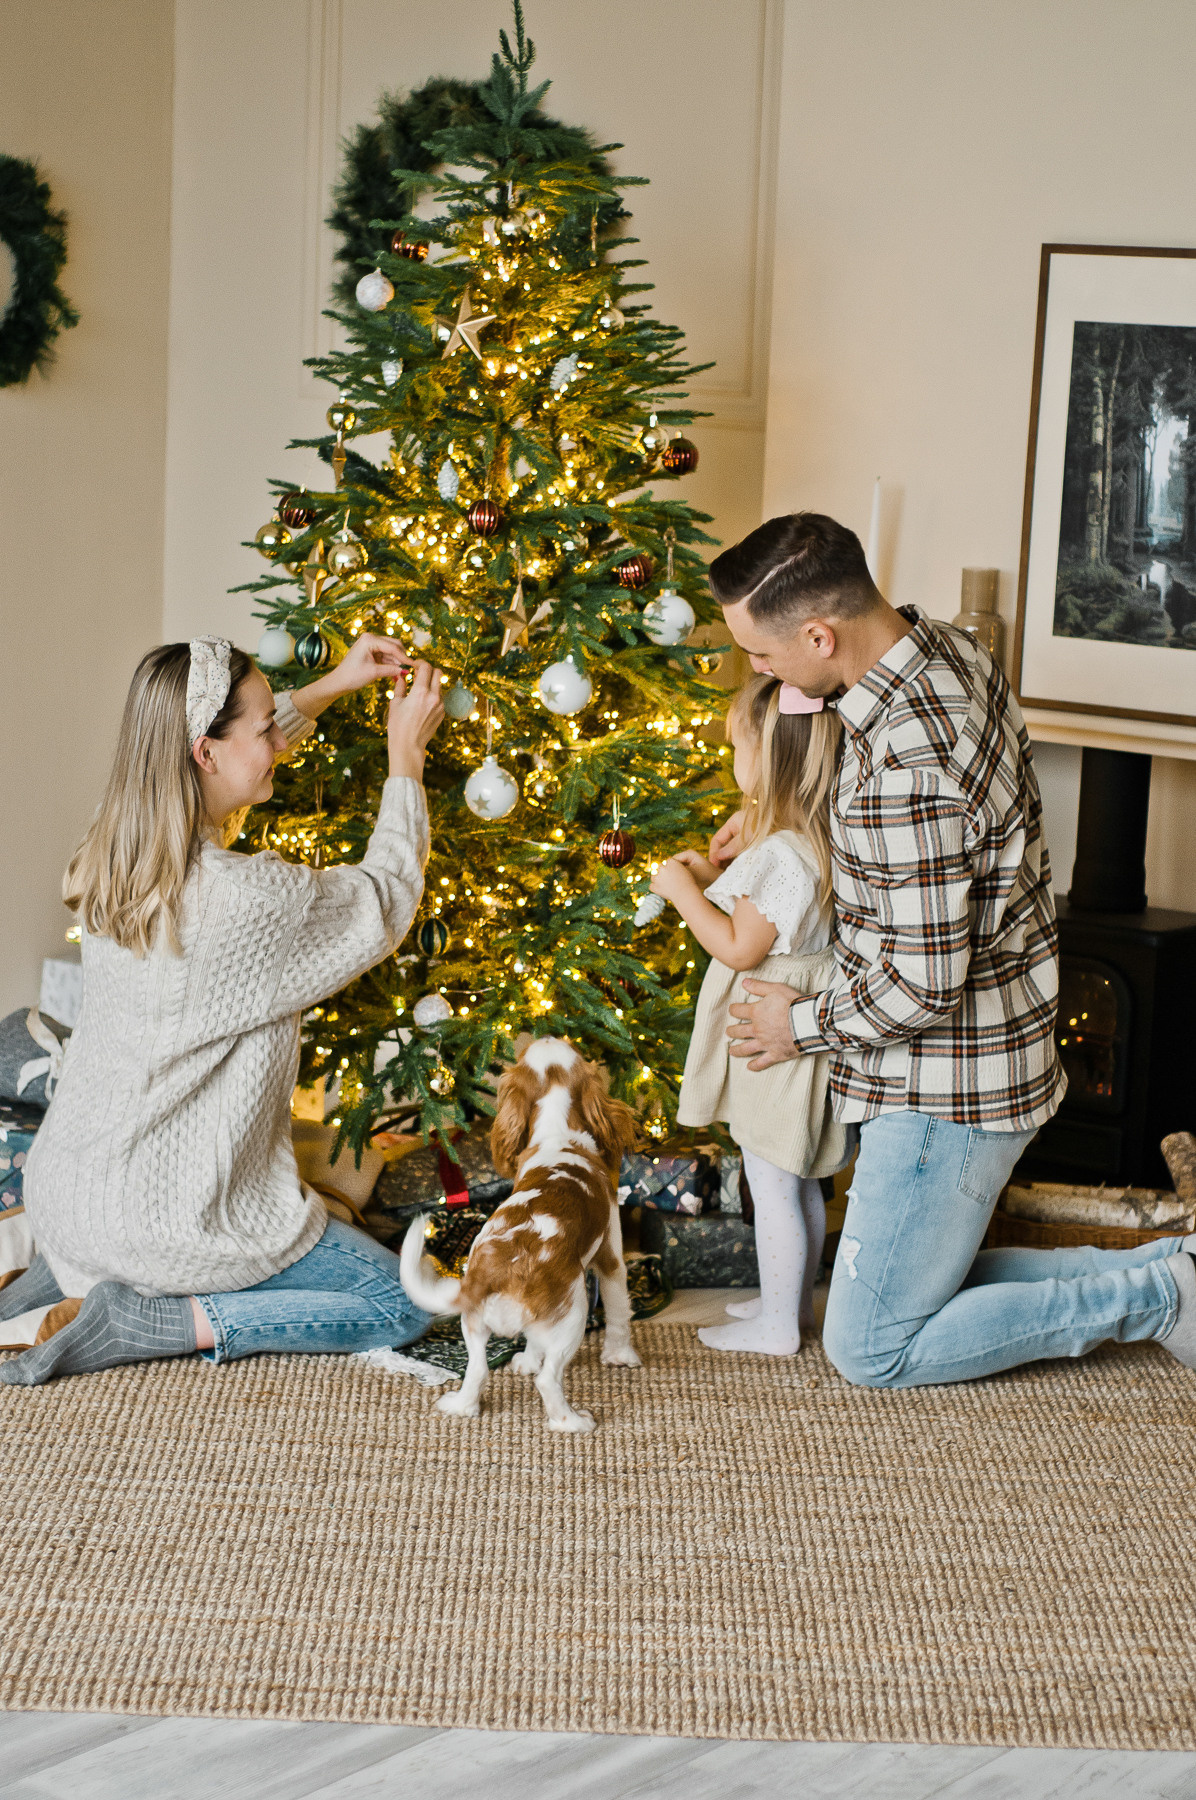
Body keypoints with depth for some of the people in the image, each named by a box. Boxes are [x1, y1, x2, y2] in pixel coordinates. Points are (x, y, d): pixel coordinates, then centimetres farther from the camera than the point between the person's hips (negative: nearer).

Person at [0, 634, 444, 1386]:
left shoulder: (119, 854, -4)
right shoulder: (247, 896, -27)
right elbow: (385, 902, -7)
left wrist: (331, 687, 18)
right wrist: (406, 756, 2)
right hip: (165, 1222, -8)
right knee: (404, 1308, 4)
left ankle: (72, 1273, 16)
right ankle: (143, 1320, -6)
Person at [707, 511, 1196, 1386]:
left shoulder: (905, 770, -32)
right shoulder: (950, 648, -2)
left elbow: (925, 983, -28)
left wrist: (805, 1024, -10)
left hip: (949, 1091, -10)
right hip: (996, 1049, 10)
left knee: (873, 1351, 4)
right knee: (922, 1277, 23)